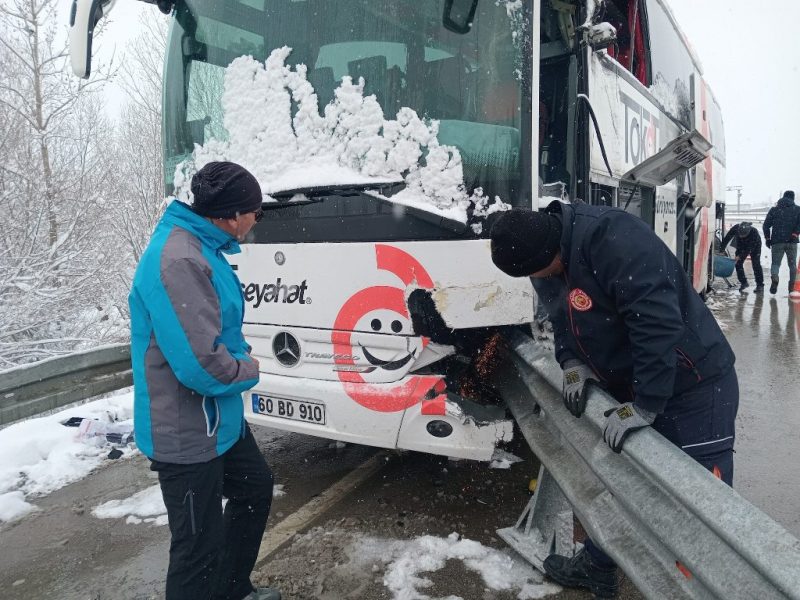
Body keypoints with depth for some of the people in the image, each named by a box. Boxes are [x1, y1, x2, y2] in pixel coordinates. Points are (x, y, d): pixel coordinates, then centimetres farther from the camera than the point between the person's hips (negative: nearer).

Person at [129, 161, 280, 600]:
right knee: (199, 548, 3)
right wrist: (250, 370, -13)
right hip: (189, 437, -11)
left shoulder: (200, 249, 6)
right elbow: (202, 365, -32)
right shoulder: (178, 261, -28)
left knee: (256, 488, 27)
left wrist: (242, 355, 2)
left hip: (219, 421, 11)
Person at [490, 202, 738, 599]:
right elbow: (564, 317, 14)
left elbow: (658, 320, -34)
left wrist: (644, 407, -30)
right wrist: (572, 362, -4)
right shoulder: (563, 255, 1)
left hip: (694, 388, -9)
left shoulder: (611, 237, -29)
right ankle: (596, 567, 39)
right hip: (632, 388, 9)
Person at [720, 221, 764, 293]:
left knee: (756, 265, -12)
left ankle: (760, 285, -7)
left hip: (754, 247, -4)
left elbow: (750, 248, -33)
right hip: (741, 247, 4)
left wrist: (740, 256, -36)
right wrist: (722, 250, -26)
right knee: (738, 263, -4)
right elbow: (726, 239, -22)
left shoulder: (754, 232, -38)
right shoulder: (735, 228, -31)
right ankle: (743, 283, 9)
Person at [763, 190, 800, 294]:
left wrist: (767, 238, 8)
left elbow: (766, 224, 4)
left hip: (777, 241, 0)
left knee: (775, 263, 4)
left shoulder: (774, 209, 9)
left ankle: (774, 278, -26)